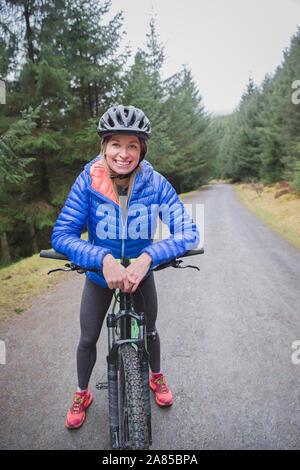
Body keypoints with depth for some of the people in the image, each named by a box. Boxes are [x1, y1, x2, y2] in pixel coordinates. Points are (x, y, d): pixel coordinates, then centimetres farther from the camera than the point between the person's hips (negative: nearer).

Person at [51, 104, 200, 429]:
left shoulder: (155, 183, -23)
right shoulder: (88, 181, -24)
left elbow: (188, 232, -27)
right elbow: (61, 234, -27)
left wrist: (147, 256, -42)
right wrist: (103, 259, -43)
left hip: (140, 271, 1)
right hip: (99, 273, 0)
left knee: (149, 331, 19)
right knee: (87, 339, 12)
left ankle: (156, 377, 51)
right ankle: (82, 393, 41)